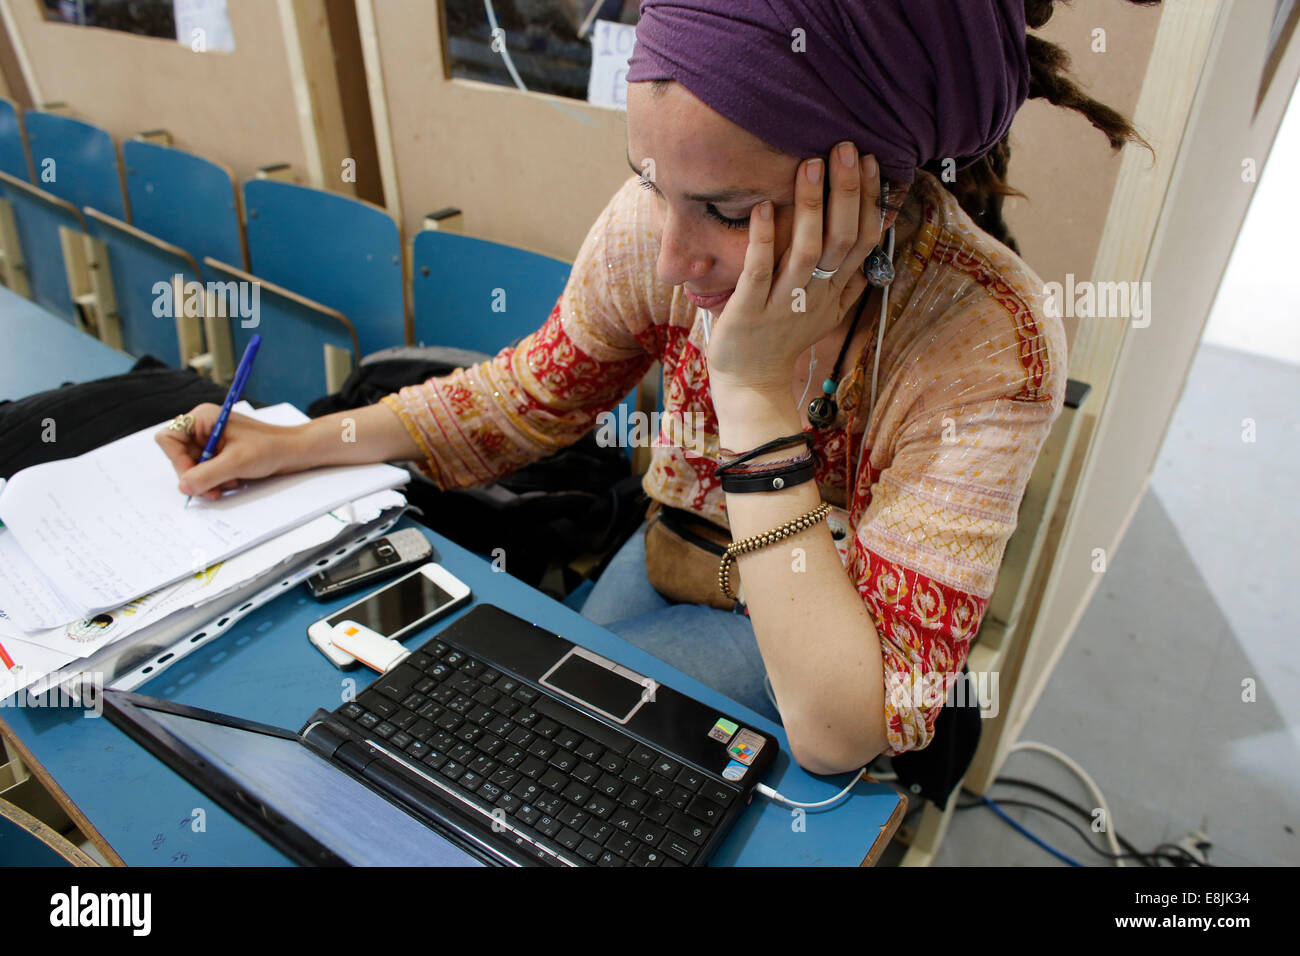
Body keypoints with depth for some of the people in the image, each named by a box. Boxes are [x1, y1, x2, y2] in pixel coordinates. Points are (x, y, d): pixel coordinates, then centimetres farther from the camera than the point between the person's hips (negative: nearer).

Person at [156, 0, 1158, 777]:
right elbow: (537, 394, -2)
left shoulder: (990, 344, -33)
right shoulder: (664, 212, -21)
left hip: (809, 625, -3)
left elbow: (840, 736, -35)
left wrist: (758, 395, -40)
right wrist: (298, 445, -6)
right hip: (667, 562, 4)